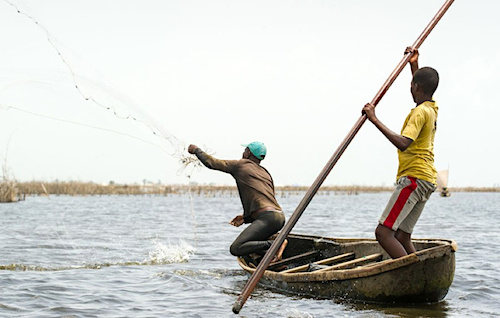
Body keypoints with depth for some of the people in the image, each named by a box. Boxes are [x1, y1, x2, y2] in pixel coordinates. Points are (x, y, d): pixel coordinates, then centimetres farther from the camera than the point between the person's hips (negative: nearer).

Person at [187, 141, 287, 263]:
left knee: (235, 249, -16)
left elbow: (211, 163, 11)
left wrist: (196, 150, 28)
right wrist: (246, 217, 25)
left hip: (268, 217, -8)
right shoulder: (266, 173, 27)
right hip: (280, 217, 8)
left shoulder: (241, 165, 7)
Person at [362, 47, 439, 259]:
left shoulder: (421, 112, -13)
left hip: (414, 178, -10)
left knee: (383, 233, -16)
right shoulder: (431, 109, 15)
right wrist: (415, 65, 38)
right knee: (402, 238, 9)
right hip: (427, 180, 10)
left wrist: (375, 120, -26)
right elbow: (422, 90, 41)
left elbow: (403, 144, -29)